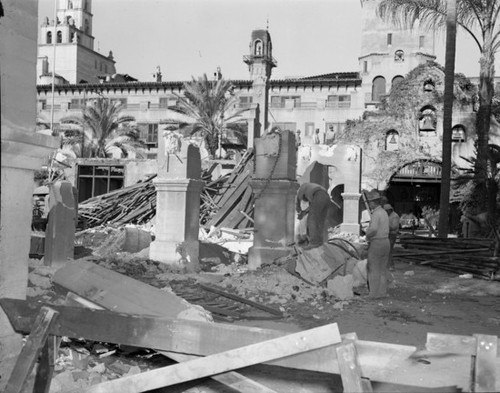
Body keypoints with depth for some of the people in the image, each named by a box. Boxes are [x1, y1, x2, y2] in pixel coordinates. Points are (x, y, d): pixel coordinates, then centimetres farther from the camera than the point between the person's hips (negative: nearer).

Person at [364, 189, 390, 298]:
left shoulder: (376, 214, -18)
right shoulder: (384, 213, 12)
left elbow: (373, 229, -32)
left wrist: (367, 235, -13)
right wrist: (369, 230, 9)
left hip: (376, 243, -9)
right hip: (386, 242, 9)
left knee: (374, 270, 0)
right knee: (382, 270, 13)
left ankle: (374, 293, 3)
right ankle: (382, 292, 16)